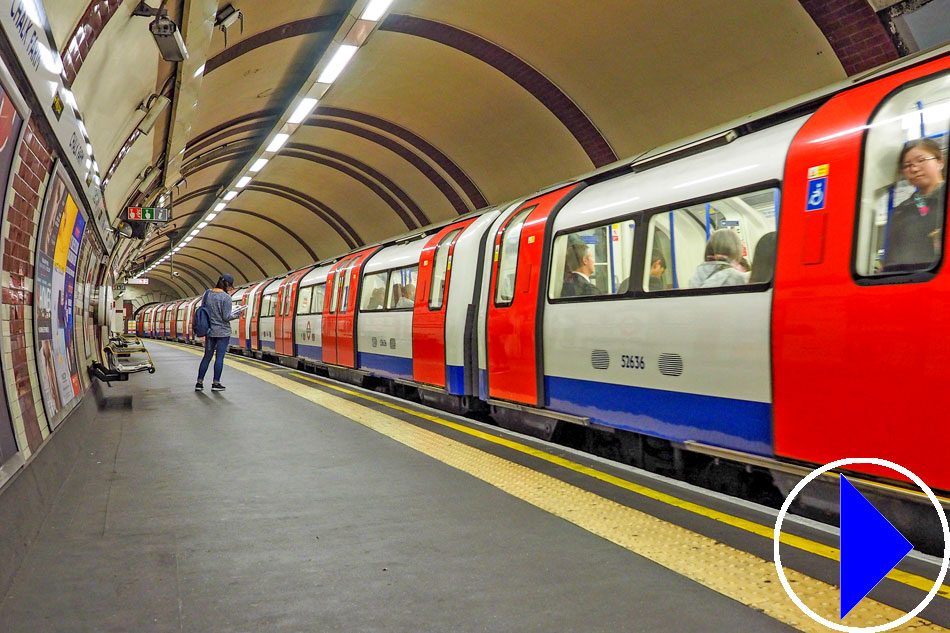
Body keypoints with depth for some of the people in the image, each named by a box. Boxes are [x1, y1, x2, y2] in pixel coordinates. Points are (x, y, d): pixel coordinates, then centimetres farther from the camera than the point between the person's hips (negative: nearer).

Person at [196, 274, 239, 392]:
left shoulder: (207, 294, 3)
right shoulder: (226, 297, -14)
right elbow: (226, 317, -15)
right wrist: (236, 315, 2)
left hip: (210, 331, 6)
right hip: (223, 331, -6)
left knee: (207, 356, 12)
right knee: (219, 357, 1)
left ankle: (199, 382, 13)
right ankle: (216, 383, 6)